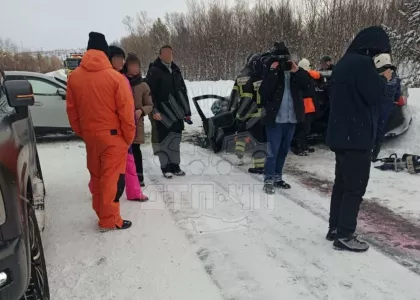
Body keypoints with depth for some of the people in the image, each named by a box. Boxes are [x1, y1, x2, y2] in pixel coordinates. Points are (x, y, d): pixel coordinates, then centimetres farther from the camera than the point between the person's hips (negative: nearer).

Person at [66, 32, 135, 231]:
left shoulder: (74, 77, 1)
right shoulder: (116, 77, -14)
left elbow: (71, 110, 6)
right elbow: (126, 111, -14)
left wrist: (81, 132, 16)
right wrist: (129, 137, -2)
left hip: (89, 135, 5)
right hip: (113, 135, -5)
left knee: (96, 176, 18)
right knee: (112, 178, 3)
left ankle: (102, 214, 31)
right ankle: (110, 220, 11)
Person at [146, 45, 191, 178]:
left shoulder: (176, 70, 15)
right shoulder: (154, 71, -4)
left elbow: (183, 92, 18)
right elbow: (150, 93, -11)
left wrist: (187, 111, 15)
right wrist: (154, 110, -21)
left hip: (177, 112, 6)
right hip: (163, 113, -6)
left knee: (175, 139, 10)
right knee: (164, 140, -1)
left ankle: (175, 165, 21)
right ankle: (165, 167, 11)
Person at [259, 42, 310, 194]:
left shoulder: (295, 72, 6)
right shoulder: (270, 72, -5)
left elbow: (306, 86, -8)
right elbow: (264, 92, -20)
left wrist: (297, 71, -18)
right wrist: (273, 72, -23)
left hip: (291, 119, 5)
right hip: (275, 118, -5)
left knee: (283, 150, 14)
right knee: (273, 151, -6)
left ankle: (277, 177, 27)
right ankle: (268, 180, 4)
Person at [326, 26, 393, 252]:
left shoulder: (344, 63, 15)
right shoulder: (363, 63, -15)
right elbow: (375, 96, -16)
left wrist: (377, 79, 15)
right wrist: (383, 79, 2)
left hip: (341, 134, 10)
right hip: (357, 136, -10)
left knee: (342, 183, 15)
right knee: (356, 187, -2)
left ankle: (335, 228, 24)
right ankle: (344, 236, 5)